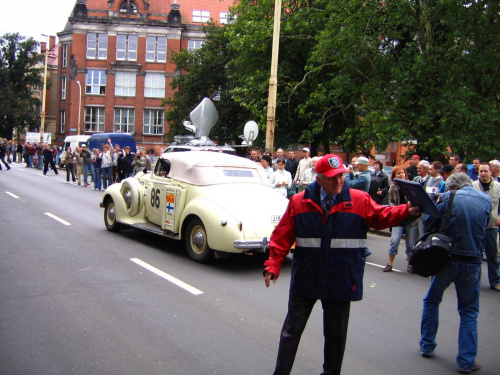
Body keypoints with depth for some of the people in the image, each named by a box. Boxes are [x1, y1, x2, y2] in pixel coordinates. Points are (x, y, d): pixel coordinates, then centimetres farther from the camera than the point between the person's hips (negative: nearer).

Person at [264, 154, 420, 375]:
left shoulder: (360, 201, -4)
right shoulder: (299, 202, -4)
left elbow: (381, 216, 1)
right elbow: (282, 237, -4)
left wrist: (407, 211, -17)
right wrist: (273, 266, -10)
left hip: (340, 281, 1)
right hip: (304, 280, 0)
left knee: (336, 332, 16)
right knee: (292, 330, 10)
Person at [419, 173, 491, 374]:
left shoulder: (448, 198, -6)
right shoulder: (486, 200, 3)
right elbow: (484, 228, 14)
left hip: (446, 258, -1)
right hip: (473, 261, 2)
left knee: (431, 301, 19)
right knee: (469, 313, 12)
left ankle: (427, 346, 27)